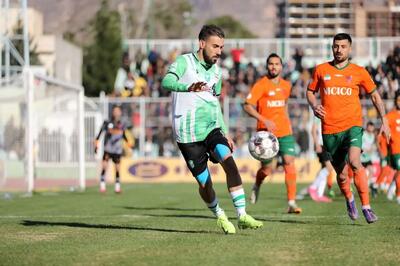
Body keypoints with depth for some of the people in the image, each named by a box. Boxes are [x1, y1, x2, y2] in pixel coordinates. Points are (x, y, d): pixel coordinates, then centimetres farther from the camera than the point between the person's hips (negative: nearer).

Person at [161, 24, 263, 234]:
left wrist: (225, 133, 22)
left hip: (212, 128, 5)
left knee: (229, 162, -21)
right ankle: (220, 217, 25)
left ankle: (242, 216, -22)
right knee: (205, 183, -1)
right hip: (188, 134, -5)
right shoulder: (184, 62, -7)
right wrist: (189, 87, -47)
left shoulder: (216, 71, 13)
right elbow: (167, 82, -27)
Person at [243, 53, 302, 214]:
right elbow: (247, 106, -14)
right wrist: (264, 120, -23)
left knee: (289, 163, -13)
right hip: (266, 133, -4)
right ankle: (256, 187, 41)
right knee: (267, 169, 5)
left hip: (285, 132, 4)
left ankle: (291, 203, -14)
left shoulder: (286, 86, 10)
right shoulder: (261, 85, -8)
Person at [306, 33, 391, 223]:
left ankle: (366, 207, -21)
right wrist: (314, 106, -2)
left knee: (354, 162, -27)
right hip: (330, 130, 2)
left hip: (352, 125, -2)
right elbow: (311, 91, 20)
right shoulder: (321, 70, 7)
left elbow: (374, 95, 13)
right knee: (341, 174, 5)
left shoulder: (359, 72, 4)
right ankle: (349, 199, 38)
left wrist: (384, 120, 3)